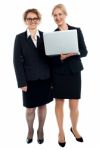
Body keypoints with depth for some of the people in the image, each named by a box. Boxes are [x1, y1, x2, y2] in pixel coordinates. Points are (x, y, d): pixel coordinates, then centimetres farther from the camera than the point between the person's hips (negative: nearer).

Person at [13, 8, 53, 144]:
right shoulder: (20, 38, -2)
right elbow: (17, 61, -5)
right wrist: (22, 82, -10)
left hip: (44, 78, 2)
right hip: (29, 80, -1)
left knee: (42, 106, 13)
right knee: (30, 108, 9)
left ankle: (40, 130, 34)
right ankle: (30, 130, 35)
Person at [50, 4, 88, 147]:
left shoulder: (76, 31, 2)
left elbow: (84, 52, -1)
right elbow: (49, 57, -1)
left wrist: (72, 53, -20)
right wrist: (61, 57, -20)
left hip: (74, 72, 0)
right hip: (58, 73, 0)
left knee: (74, 105, 6)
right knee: (59, 103, 10)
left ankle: (74, 129, 32)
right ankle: (61, 132, 28)